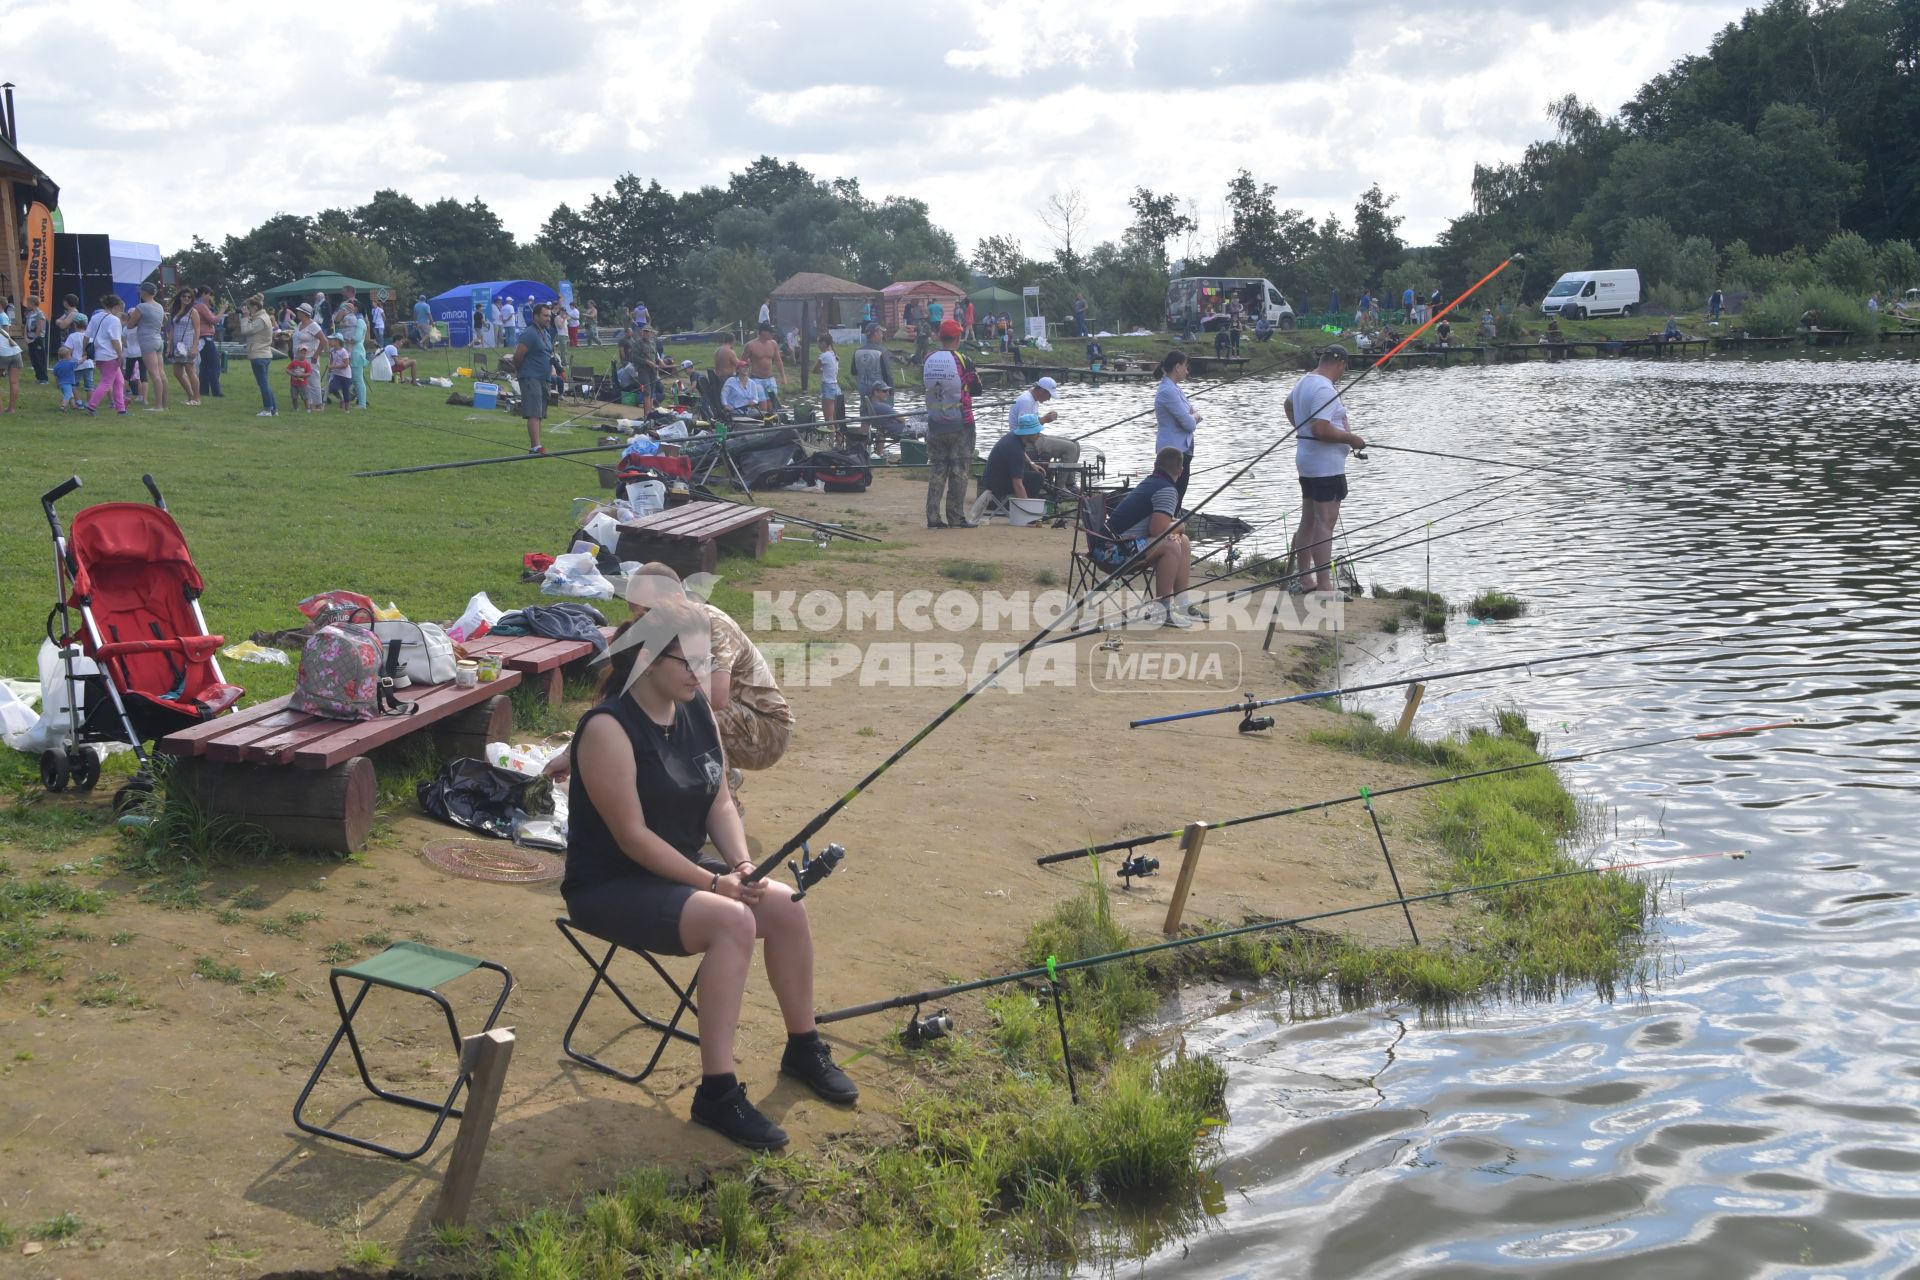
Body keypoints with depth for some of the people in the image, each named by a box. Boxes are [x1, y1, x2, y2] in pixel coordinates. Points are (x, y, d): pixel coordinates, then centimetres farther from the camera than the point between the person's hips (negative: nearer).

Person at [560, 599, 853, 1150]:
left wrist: (741, 865, -11)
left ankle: (804, 1048, 14)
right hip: (610, 887, -8)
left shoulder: (698, 712, 3)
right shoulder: (608, 728, -21)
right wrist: (714, 882, -25)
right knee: (732, 921, -30)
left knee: (786, 906, -8)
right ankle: (717, 1095, -24)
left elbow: (720, 802, 7)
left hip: (679, 870, 8)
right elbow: (631, 836, -23)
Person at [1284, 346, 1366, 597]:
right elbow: (1321, 430, -27)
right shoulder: (1325, 390, -19)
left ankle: (1303, 579, 21)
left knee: (1308, 520, 14)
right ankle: (1323, 586, -15)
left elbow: (1289, 405, 32)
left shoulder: (1304, 382, 11)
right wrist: (1351, 438, -16)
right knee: (1325, 523, -11)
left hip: (1307, 461, 10)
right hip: (1326, 465, -10)